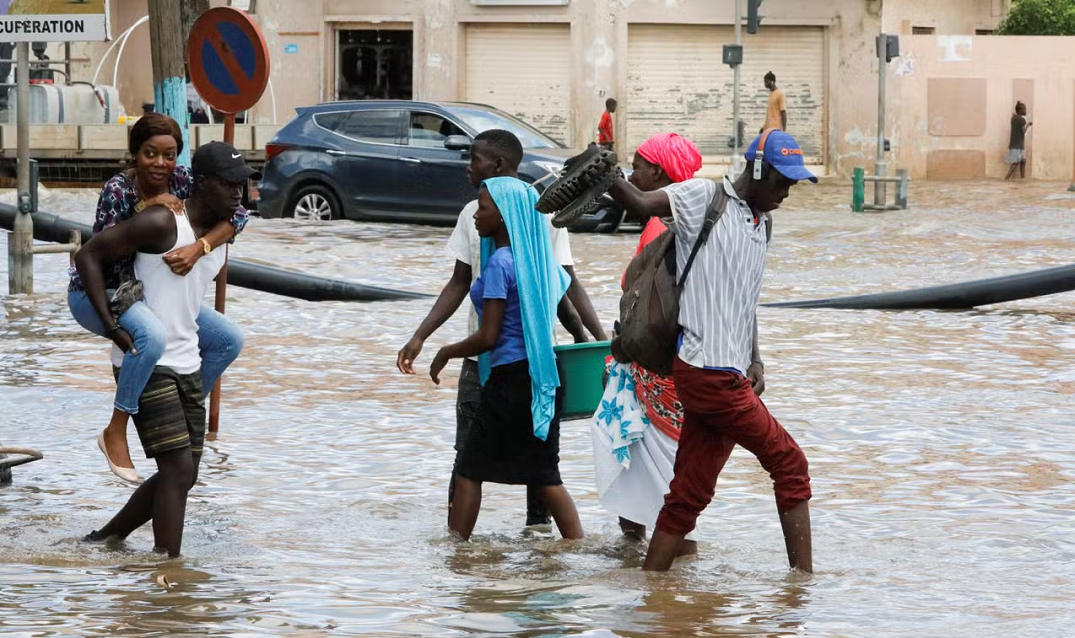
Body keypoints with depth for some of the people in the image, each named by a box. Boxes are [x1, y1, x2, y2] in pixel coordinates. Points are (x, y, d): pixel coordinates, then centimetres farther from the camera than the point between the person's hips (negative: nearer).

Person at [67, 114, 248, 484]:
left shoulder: (180, 181, -10)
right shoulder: (118, 190, -24)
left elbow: (236, 213, -18)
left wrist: (199, 248, -35)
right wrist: (144, 209, -34)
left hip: (145, 294, 7)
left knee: (229, 340, 2)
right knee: (152, 335, -38)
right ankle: (115, 432, -25)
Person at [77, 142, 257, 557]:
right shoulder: (162, 225, -17)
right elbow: (88, 256, -15)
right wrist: (112, 327, -19)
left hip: (187, 365, 8)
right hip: (145, 365, -8)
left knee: (182, 474, 10)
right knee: (179, 469, -14)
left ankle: (105, 539, 26)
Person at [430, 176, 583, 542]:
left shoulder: (500, 264, -15)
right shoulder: (536, 258, 10)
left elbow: (487, 337, -16)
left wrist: (446, 353, -2)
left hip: (511, 377, -8)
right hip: (543, 376, 8)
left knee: (469, 469, 3)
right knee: (544, 474, 10)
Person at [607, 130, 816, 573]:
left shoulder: (762, 223, 20)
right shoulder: (704, 198, -4)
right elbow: (643, 204, -18)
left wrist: (754, 364, 17)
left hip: (729, 374, 8)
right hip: (705, 370, -8)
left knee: (690, 495, 6)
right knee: (789, 464, -4)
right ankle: (804, 578, -1)